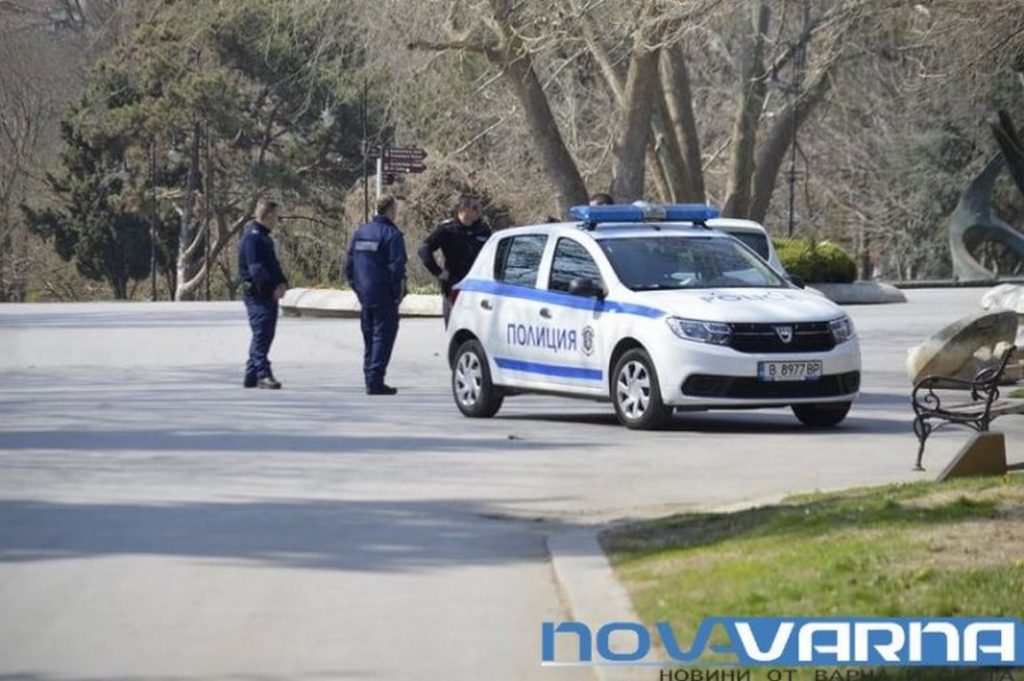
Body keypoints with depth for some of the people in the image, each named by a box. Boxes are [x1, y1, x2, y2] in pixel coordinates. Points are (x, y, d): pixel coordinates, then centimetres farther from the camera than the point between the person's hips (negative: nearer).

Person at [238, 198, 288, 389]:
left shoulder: (264, 236, 20)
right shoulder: (252, 236, -12)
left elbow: (273, 264, 22)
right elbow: (256, 268, -20)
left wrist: (282, 283, 5)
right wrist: (272, 287, -20)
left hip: (269, 294, 10)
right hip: (257, 294, -10)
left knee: (265, 335, 12)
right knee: (262, 333, -13)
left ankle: (251, 375, 17)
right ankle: (263, 374, -15)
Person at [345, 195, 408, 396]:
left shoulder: (360, 232, 11)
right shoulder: (391, 235, -12)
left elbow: (349, 264, 13)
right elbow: (396, 268, -17)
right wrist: (398, 294, -9)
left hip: (365, 296, 7)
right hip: (384, 297, -7)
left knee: (369, 338, 15)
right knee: (383, 336, -4)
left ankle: (370, 380, 17)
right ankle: (375, 381, -10)